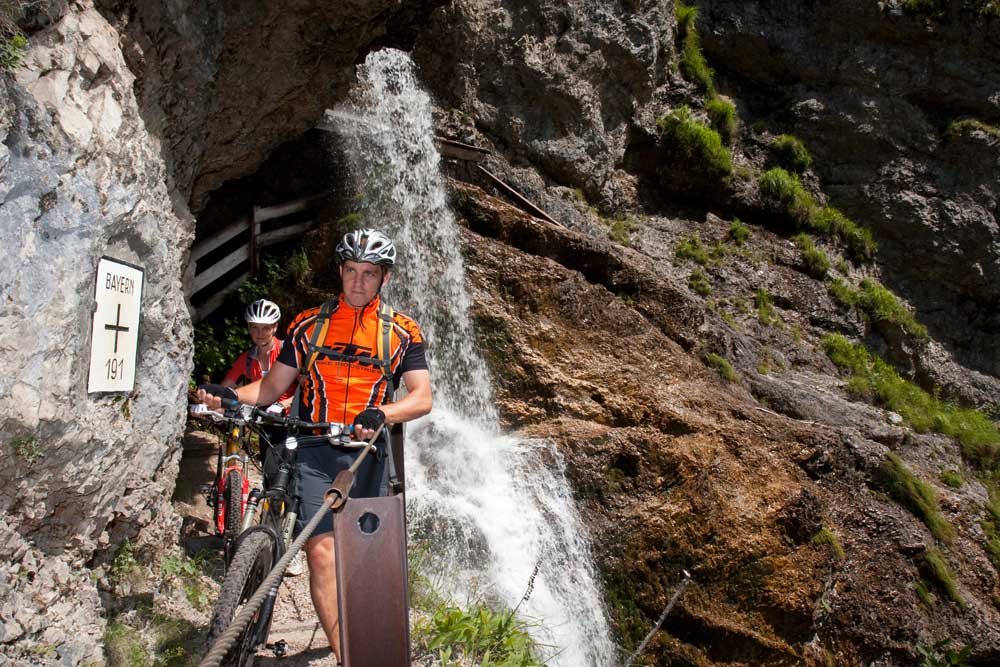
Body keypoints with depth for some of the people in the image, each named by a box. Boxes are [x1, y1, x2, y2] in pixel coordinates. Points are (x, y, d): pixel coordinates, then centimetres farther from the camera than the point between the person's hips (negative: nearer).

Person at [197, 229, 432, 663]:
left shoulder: (402, 332, 5)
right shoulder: (309, 324, 10)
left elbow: (422, 397, -5)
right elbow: (272, 386, 10)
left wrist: (381, 413, -26)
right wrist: (230, 395, -10)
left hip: (367, 451, 0)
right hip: (315, 451, 0)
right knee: (322, 550, -13)